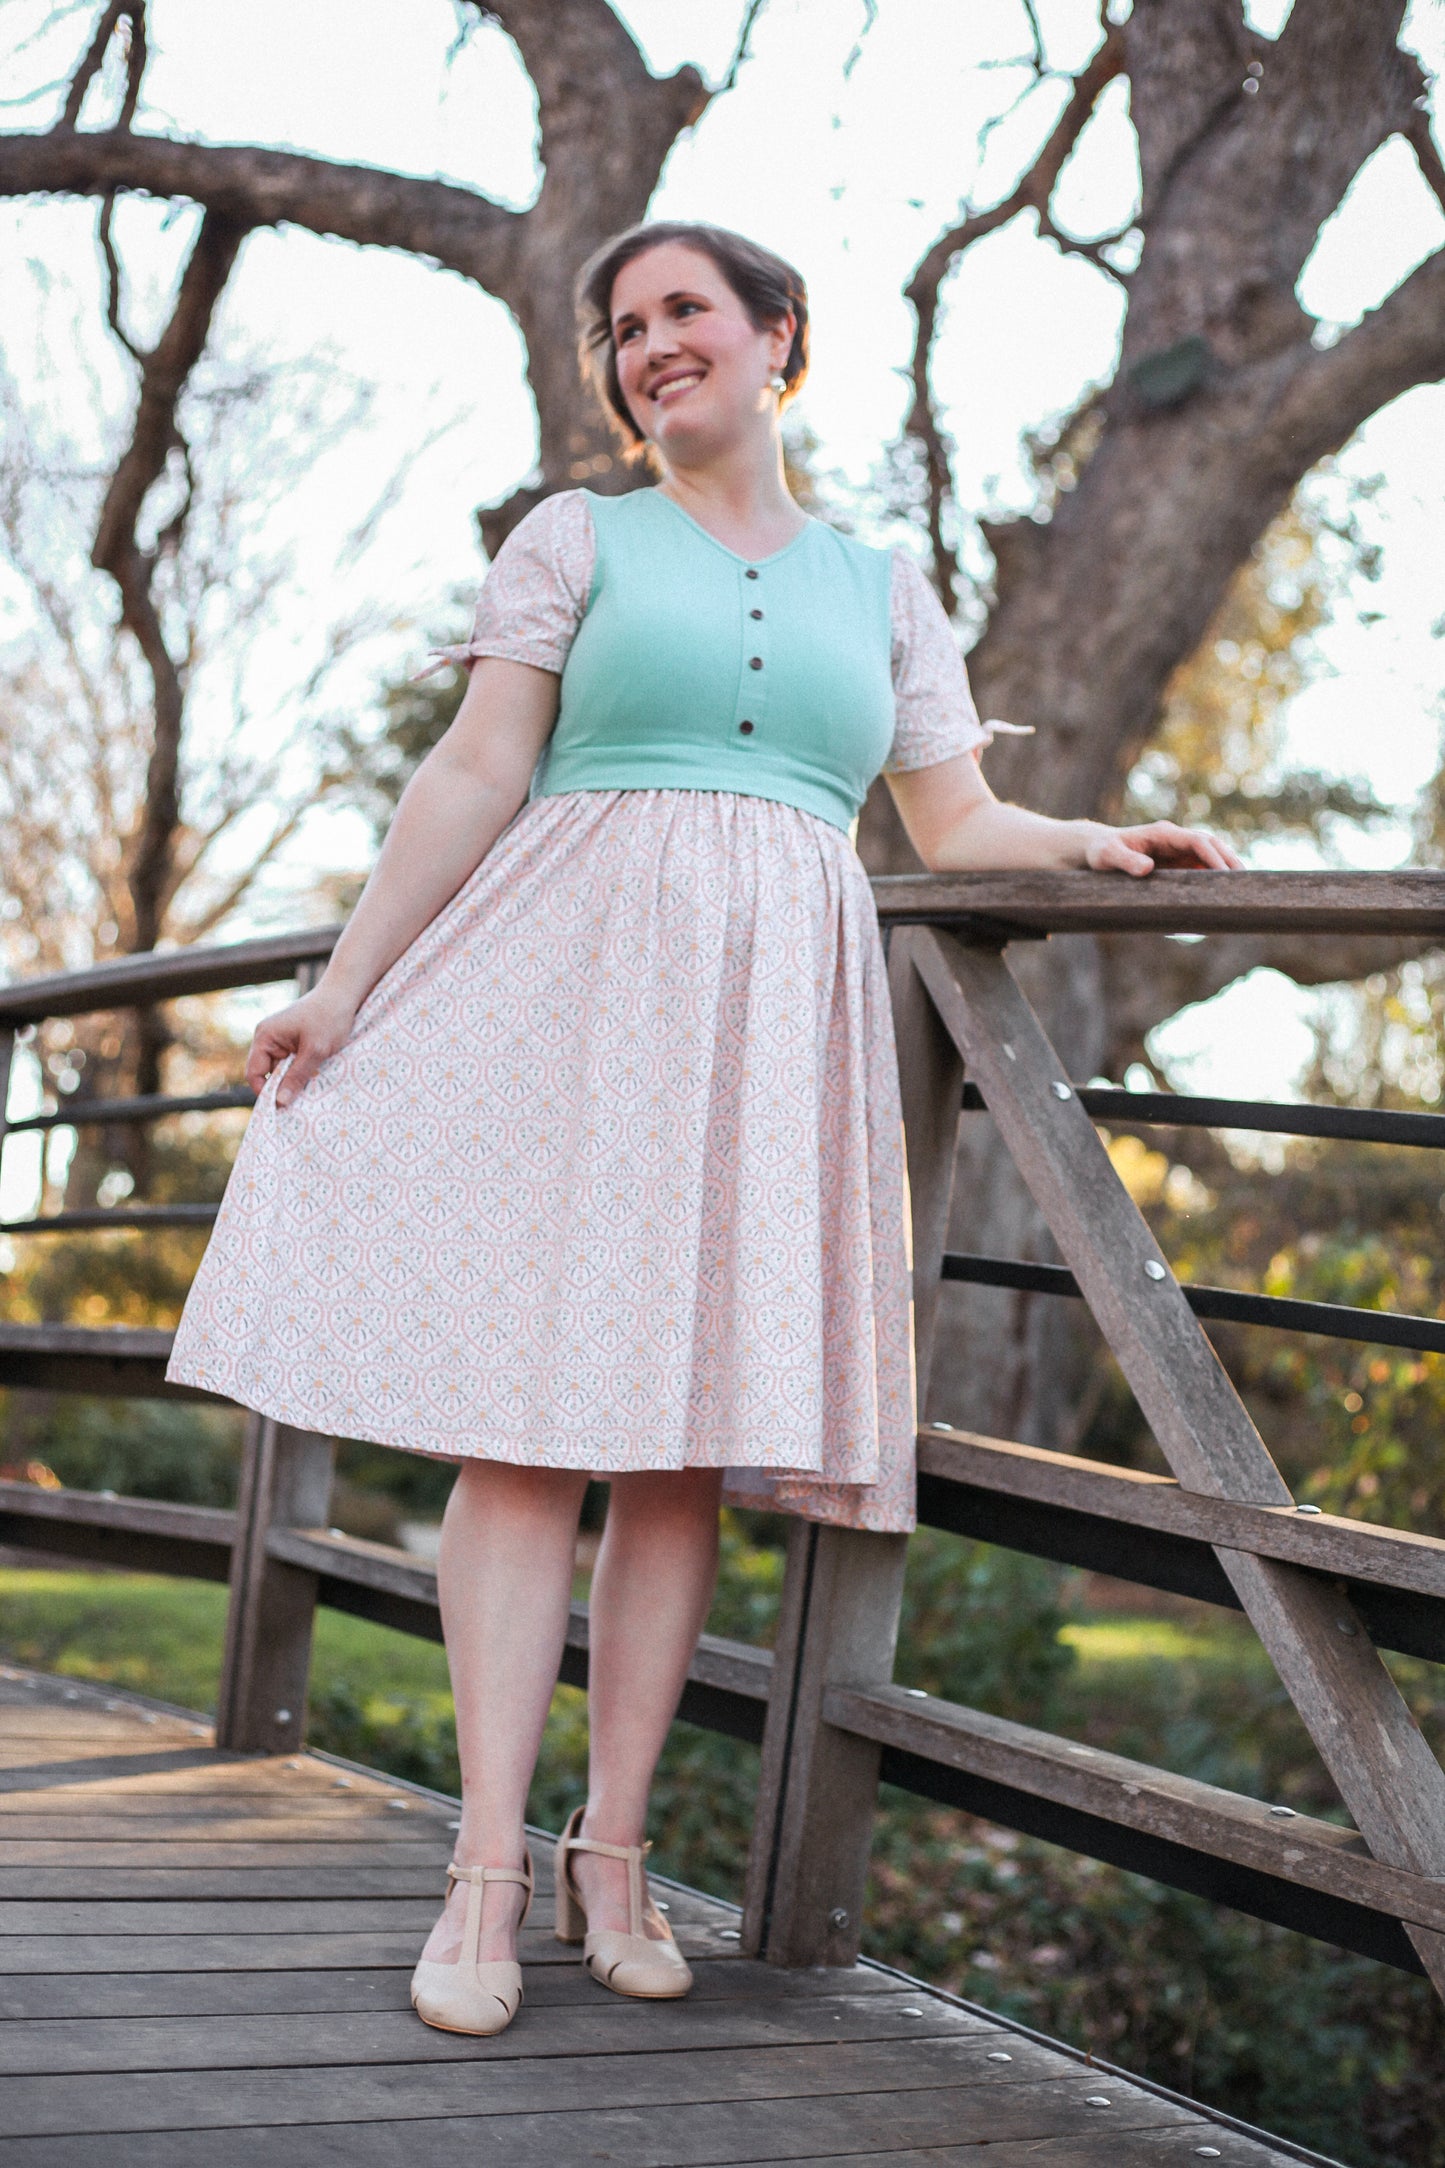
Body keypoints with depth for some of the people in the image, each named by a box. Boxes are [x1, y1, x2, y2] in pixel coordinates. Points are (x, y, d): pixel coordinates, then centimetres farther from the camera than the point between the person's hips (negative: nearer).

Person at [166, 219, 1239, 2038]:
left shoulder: (882, 588, 19)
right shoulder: (576, 539, 12)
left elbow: (955, 822, 17)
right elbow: (476, 775, 5)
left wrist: (1097, 841, -2)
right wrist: (346, 984, -2)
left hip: (773, 1019, 2)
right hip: (577, 992, -2)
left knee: (695, 1435, -1)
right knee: (535, 1413, -10)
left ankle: (611, 1853, 7)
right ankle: (489, 1868, -8)